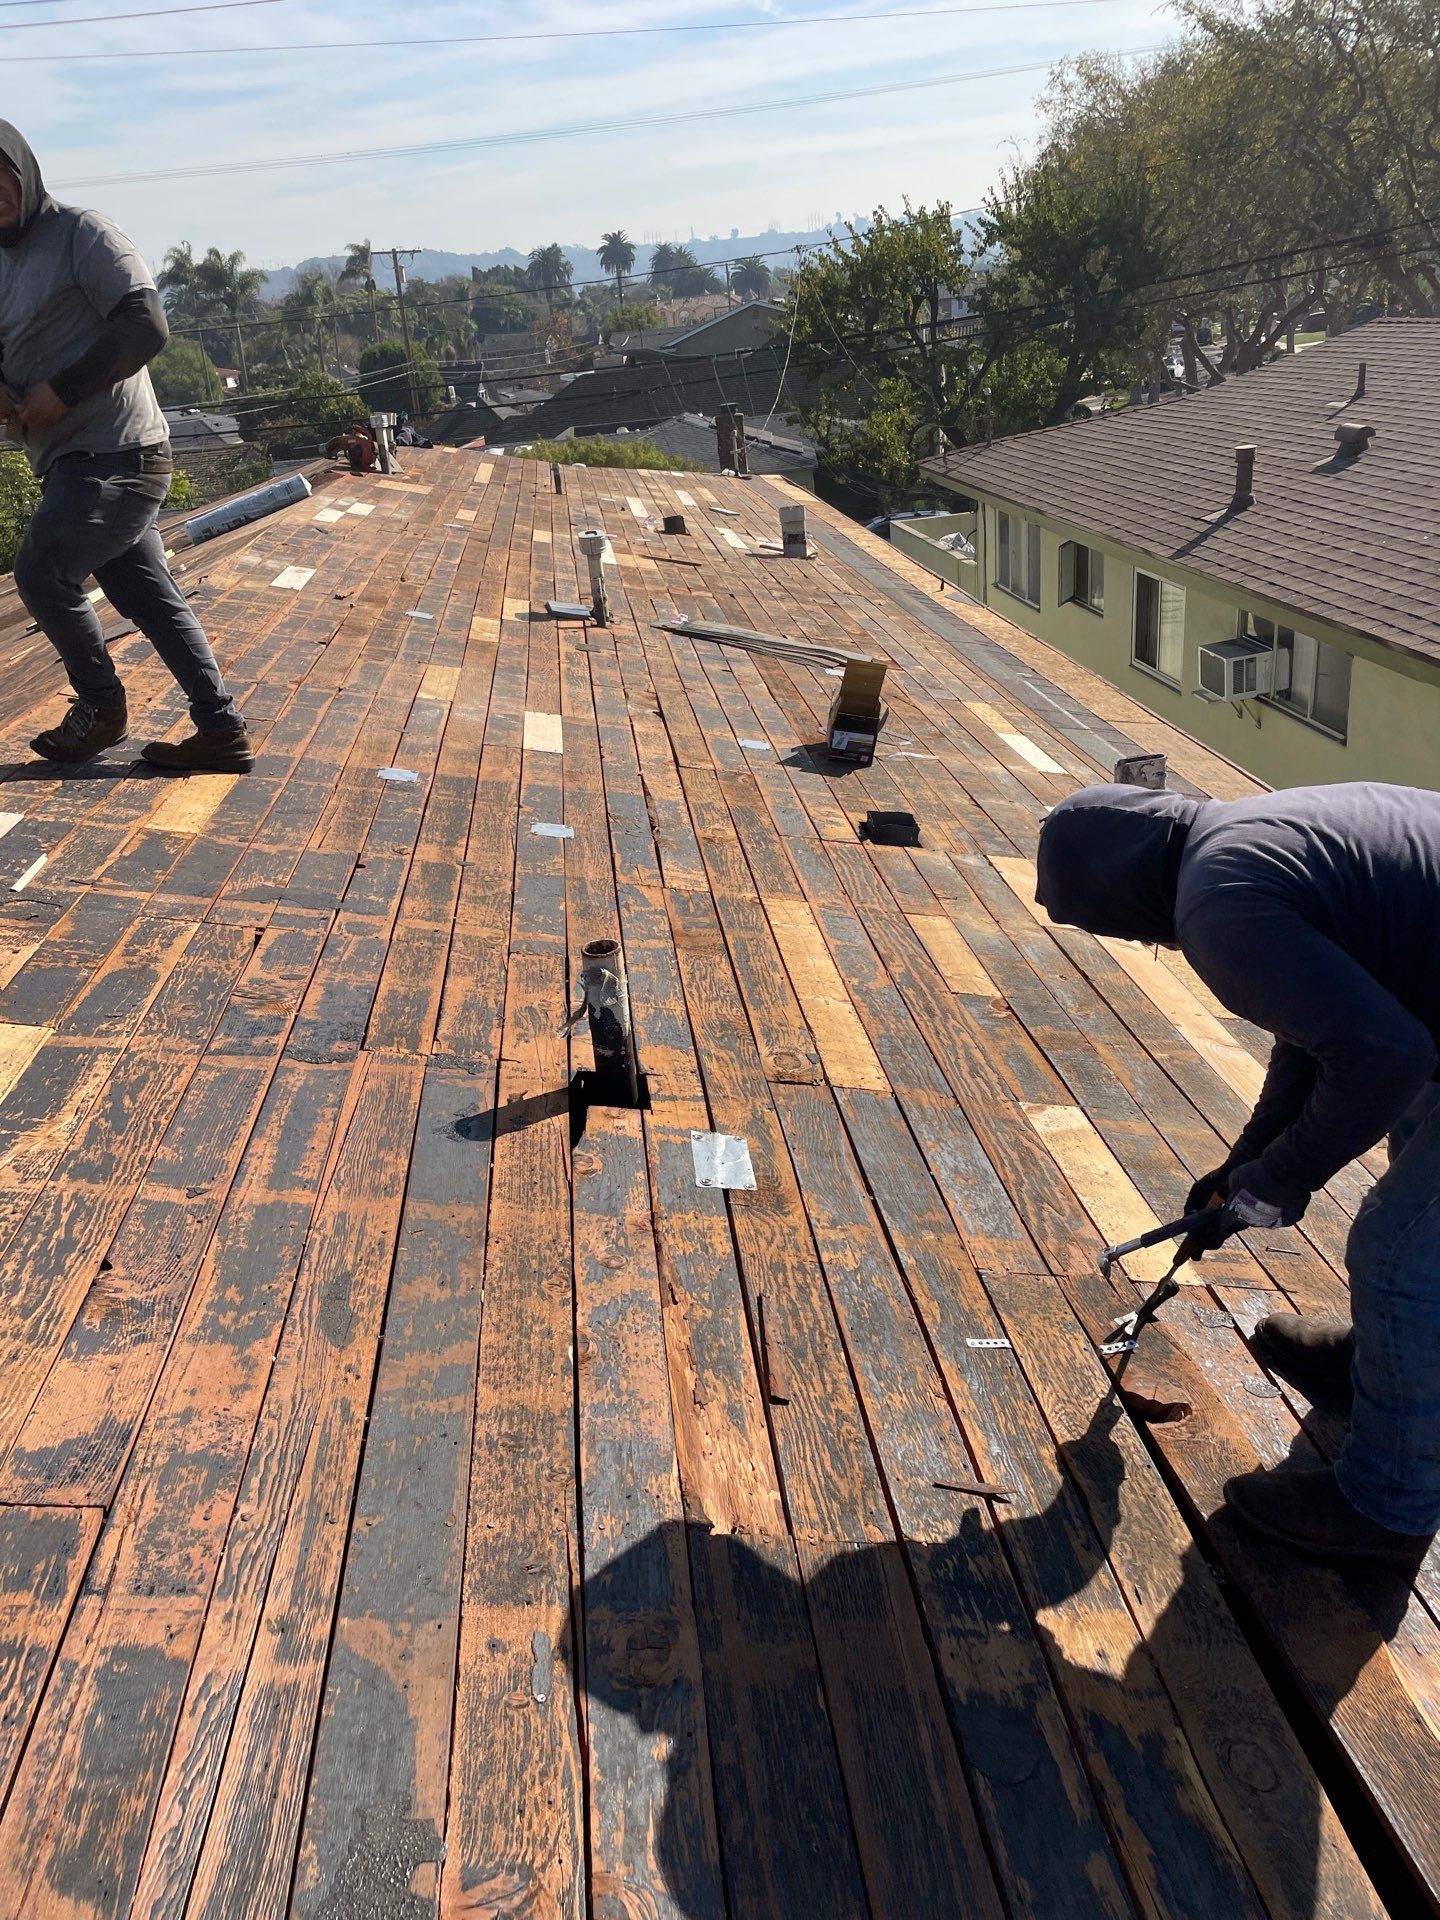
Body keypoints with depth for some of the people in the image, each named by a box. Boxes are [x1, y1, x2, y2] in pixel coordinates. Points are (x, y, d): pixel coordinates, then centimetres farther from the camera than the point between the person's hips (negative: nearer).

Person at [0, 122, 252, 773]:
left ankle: (100, 704, 10)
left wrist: (61, 391, -16)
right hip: (75, 460, 9)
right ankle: (221, 731, 9)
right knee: (149, 595, 7)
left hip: (115, 454, -9)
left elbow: (146, 325, -17)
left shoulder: (80, 234, -6)